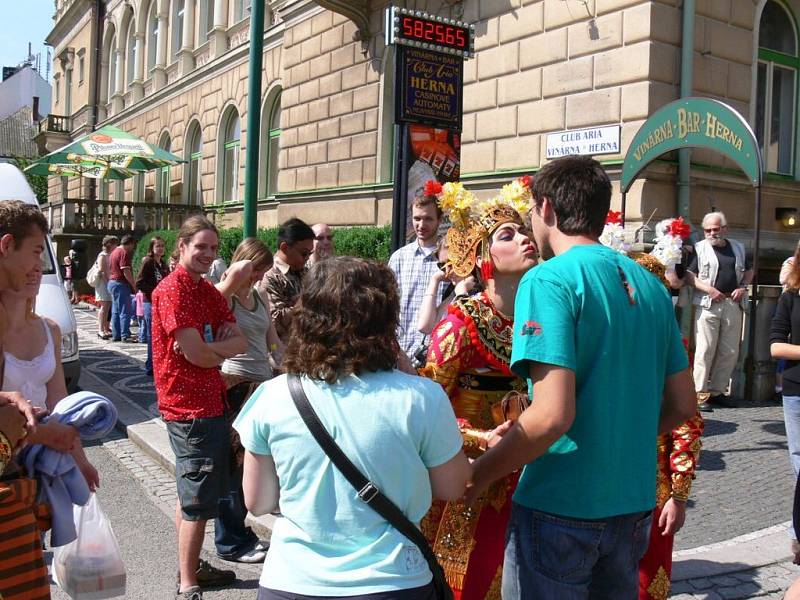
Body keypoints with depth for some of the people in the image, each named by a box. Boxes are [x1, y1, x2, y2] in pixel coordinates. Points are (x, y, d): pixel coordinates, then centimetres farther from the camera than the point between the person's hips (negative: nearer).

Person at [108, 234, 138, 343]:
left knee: (115, 311, 11)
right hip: (121, 284, -10)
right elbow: (126, 272, -20)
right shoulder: (124, 253, -13)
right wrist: (134, 285, -14)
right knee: (125, 311, -6)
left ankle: (116, 335, 14)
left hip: (112, 282, 10)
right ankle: (125, 335, -5)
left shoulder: (114, 251, 17)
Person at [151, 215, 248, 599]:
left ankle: (193, 567, 35)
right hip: (189, 407, -9)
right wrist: (223, 348, -2)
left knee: (192, 493, 20)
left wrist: (207, 349, -14)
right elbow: (196, 354, -21)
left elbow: (241, 343, 4)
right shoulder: (171, 290, -14)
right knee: (199, 501, -5)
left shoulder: (209, 291, 12)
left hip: (211, 402, 9)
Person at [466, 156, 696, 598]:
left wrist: (482, 473, -11)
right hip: (633, 504, 7)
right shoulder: (649, 285, 6)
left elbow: (552, 415, -23)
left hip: (560, 507, -7)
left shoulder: (549, 280, -15)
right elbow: (682, 405, 10)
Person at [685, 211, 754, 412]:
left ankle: (717, 390, 18)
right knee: (705, 349, -7)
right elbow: (689, 275, -4)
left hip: (733, 304, 5)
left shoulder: (738, 248, 15)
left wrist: (743, 287, 4)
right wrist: (709, 289, -16)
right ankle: (700, 394, -3)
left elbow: (749, 271, 23)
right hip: (708, 304, -4)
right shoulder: (699, 248, 1)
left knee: (730, 351, 7)